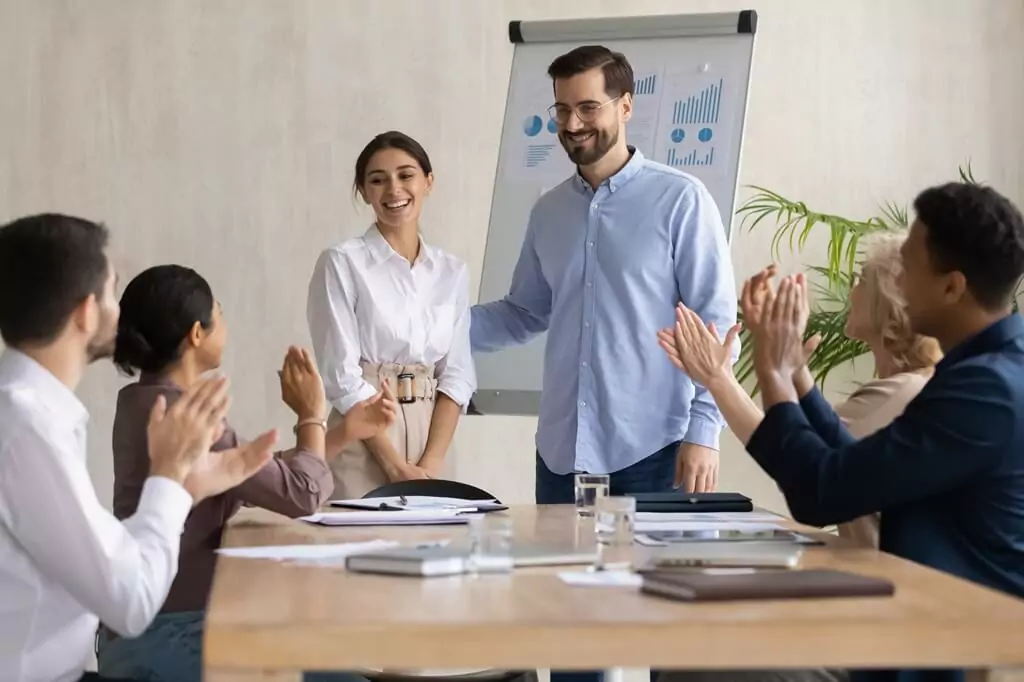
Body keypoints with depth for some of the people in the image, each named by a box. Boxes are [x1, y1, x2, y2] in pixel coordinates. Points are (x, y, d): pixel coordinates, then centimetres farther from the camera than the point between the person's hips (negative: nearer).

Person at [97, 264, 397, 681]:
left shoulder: (155, 402, 9)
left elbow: (266, 478, 14)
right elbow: (301, 494, -18)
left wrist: (344, 432, 13)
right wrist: (312, 416, -1)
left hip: (170, 625, 10)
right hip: (166, 639, -10)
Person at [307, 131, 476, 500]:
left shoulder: (452, 271, 8)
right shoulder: (341, 263, -5)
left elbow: (457, 374, 4)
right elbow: (341, 375, -10)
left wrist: (430, 463, -9)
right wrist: (396, 466, -13)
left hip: (431, 440, 4)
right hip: (364, 445, -4)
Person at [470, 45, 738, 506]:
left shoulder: (680, 200, -5)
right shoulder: (547, 212, 11)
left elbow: (715, 322, -7)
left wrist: (703, 431, -13)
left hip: (651, 451, -5)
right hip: (561, 451, 5)